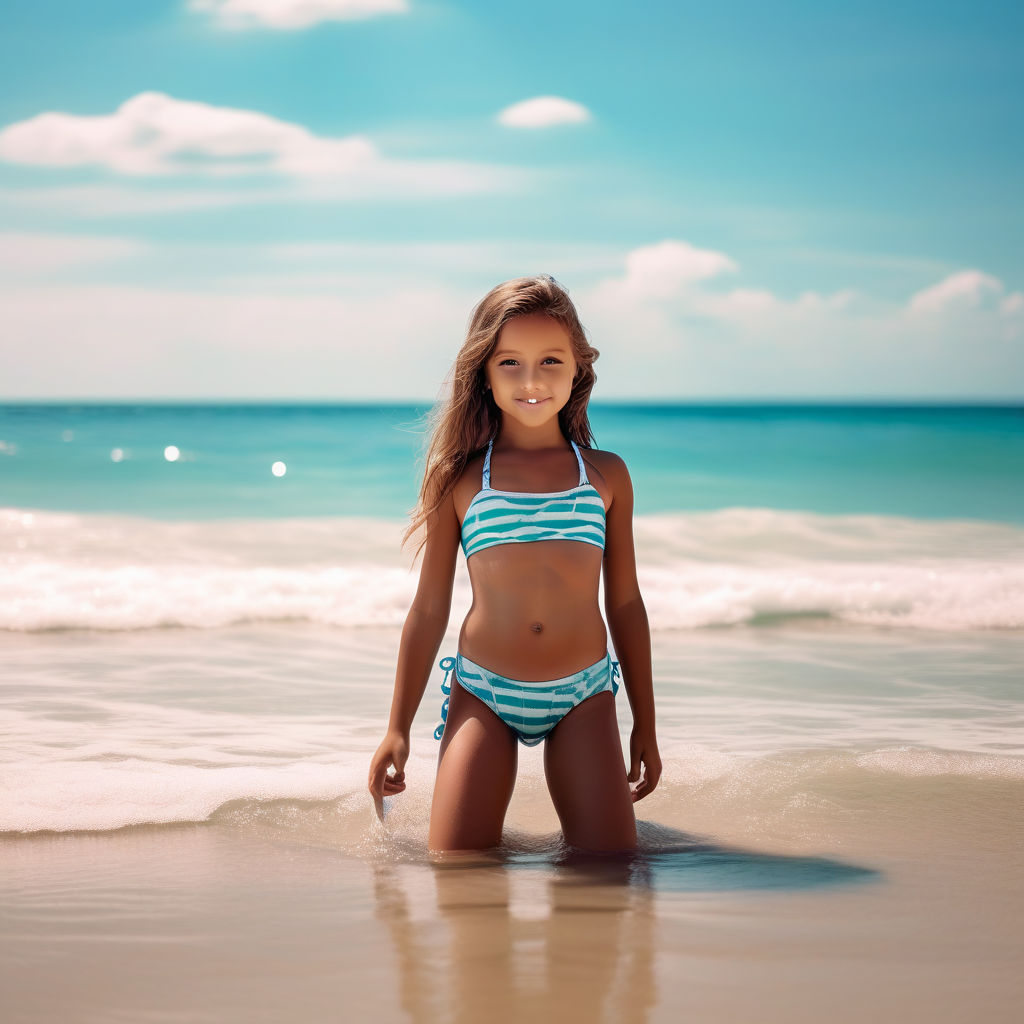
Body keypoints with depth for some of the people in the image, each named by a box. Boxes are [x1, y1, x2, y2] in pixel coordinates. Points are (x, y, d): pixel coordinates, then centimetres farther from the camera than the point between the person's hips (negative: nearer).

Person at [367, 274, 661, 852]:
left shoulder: (606, 474, 8)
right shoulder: (459, 480, 3)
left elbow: (625, 602, 12)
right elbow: (429, 609, 7)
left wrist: (646, 725, 12)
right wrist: (398, 730, 7)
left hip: (582, 696, 1)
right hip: (483, 694, -1)